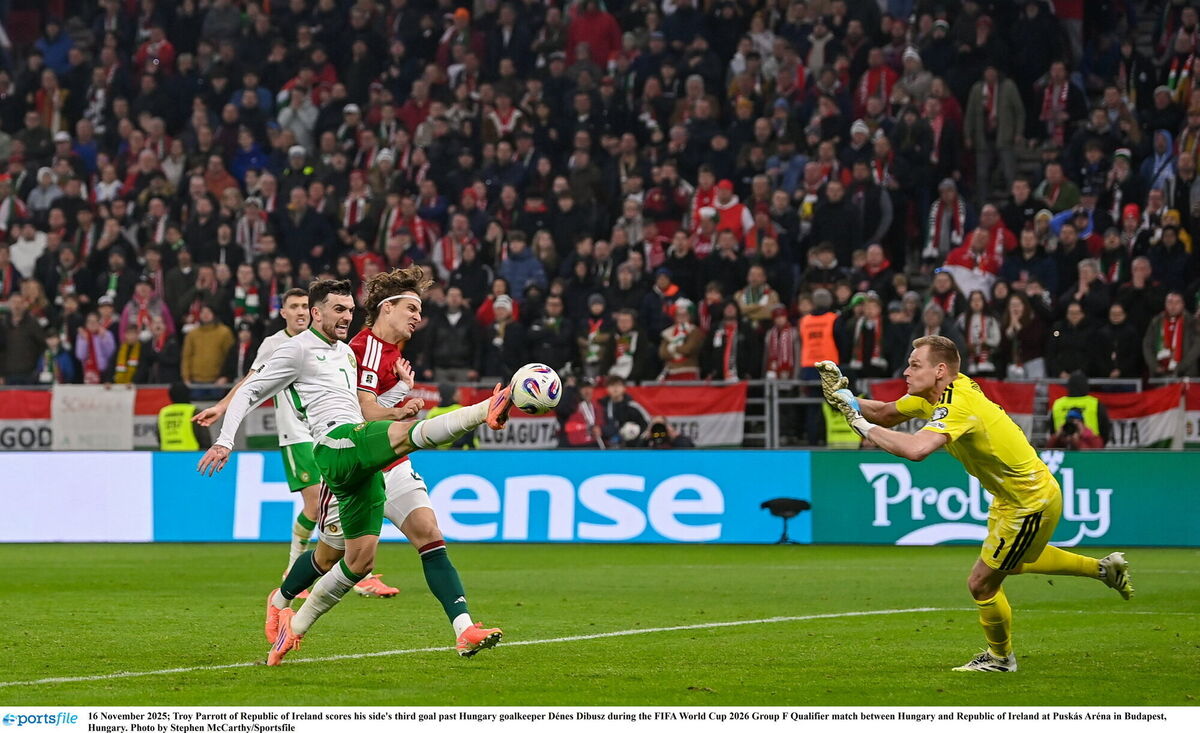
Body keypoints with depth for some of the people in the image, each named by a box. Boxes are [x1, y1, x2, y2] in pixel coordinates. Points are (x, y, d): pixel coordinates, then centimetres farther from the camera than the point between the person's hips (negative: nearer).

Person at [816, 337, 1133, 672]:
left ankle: (1001, 657, 25)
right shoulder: (934, 394, -5)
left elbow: (916, 449, -50)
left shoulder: (958, 406, -33)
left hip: (1031, 503, -10)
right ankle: (1103, 568, 46)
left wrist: (865, 426, -38)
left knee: (981, 583, 0)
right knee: (1014, 563, 33)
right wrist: (843, 395, -12)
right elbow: (885, 413, 5)